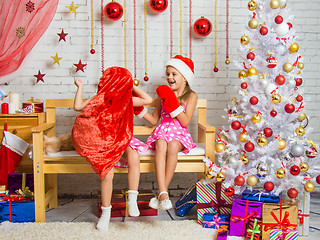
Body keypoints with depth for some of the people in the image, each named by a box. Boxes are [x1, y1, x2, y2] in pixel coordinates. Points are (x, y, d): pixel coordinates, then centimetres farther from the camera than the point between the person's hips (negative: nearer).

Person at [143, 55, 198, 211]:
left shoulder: (191, 96, 6)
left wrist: (173, 105, -13)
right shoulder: (163, 94, 17)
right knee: (161, 145, -34)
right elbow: (154, 120, 17)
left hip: (179, 134, -2)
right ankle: (163, 194, -44)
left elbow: (185, 122, -6)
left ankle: (161, 193, -30)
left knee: (172, 146, -37)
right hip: (162, 131, 2)